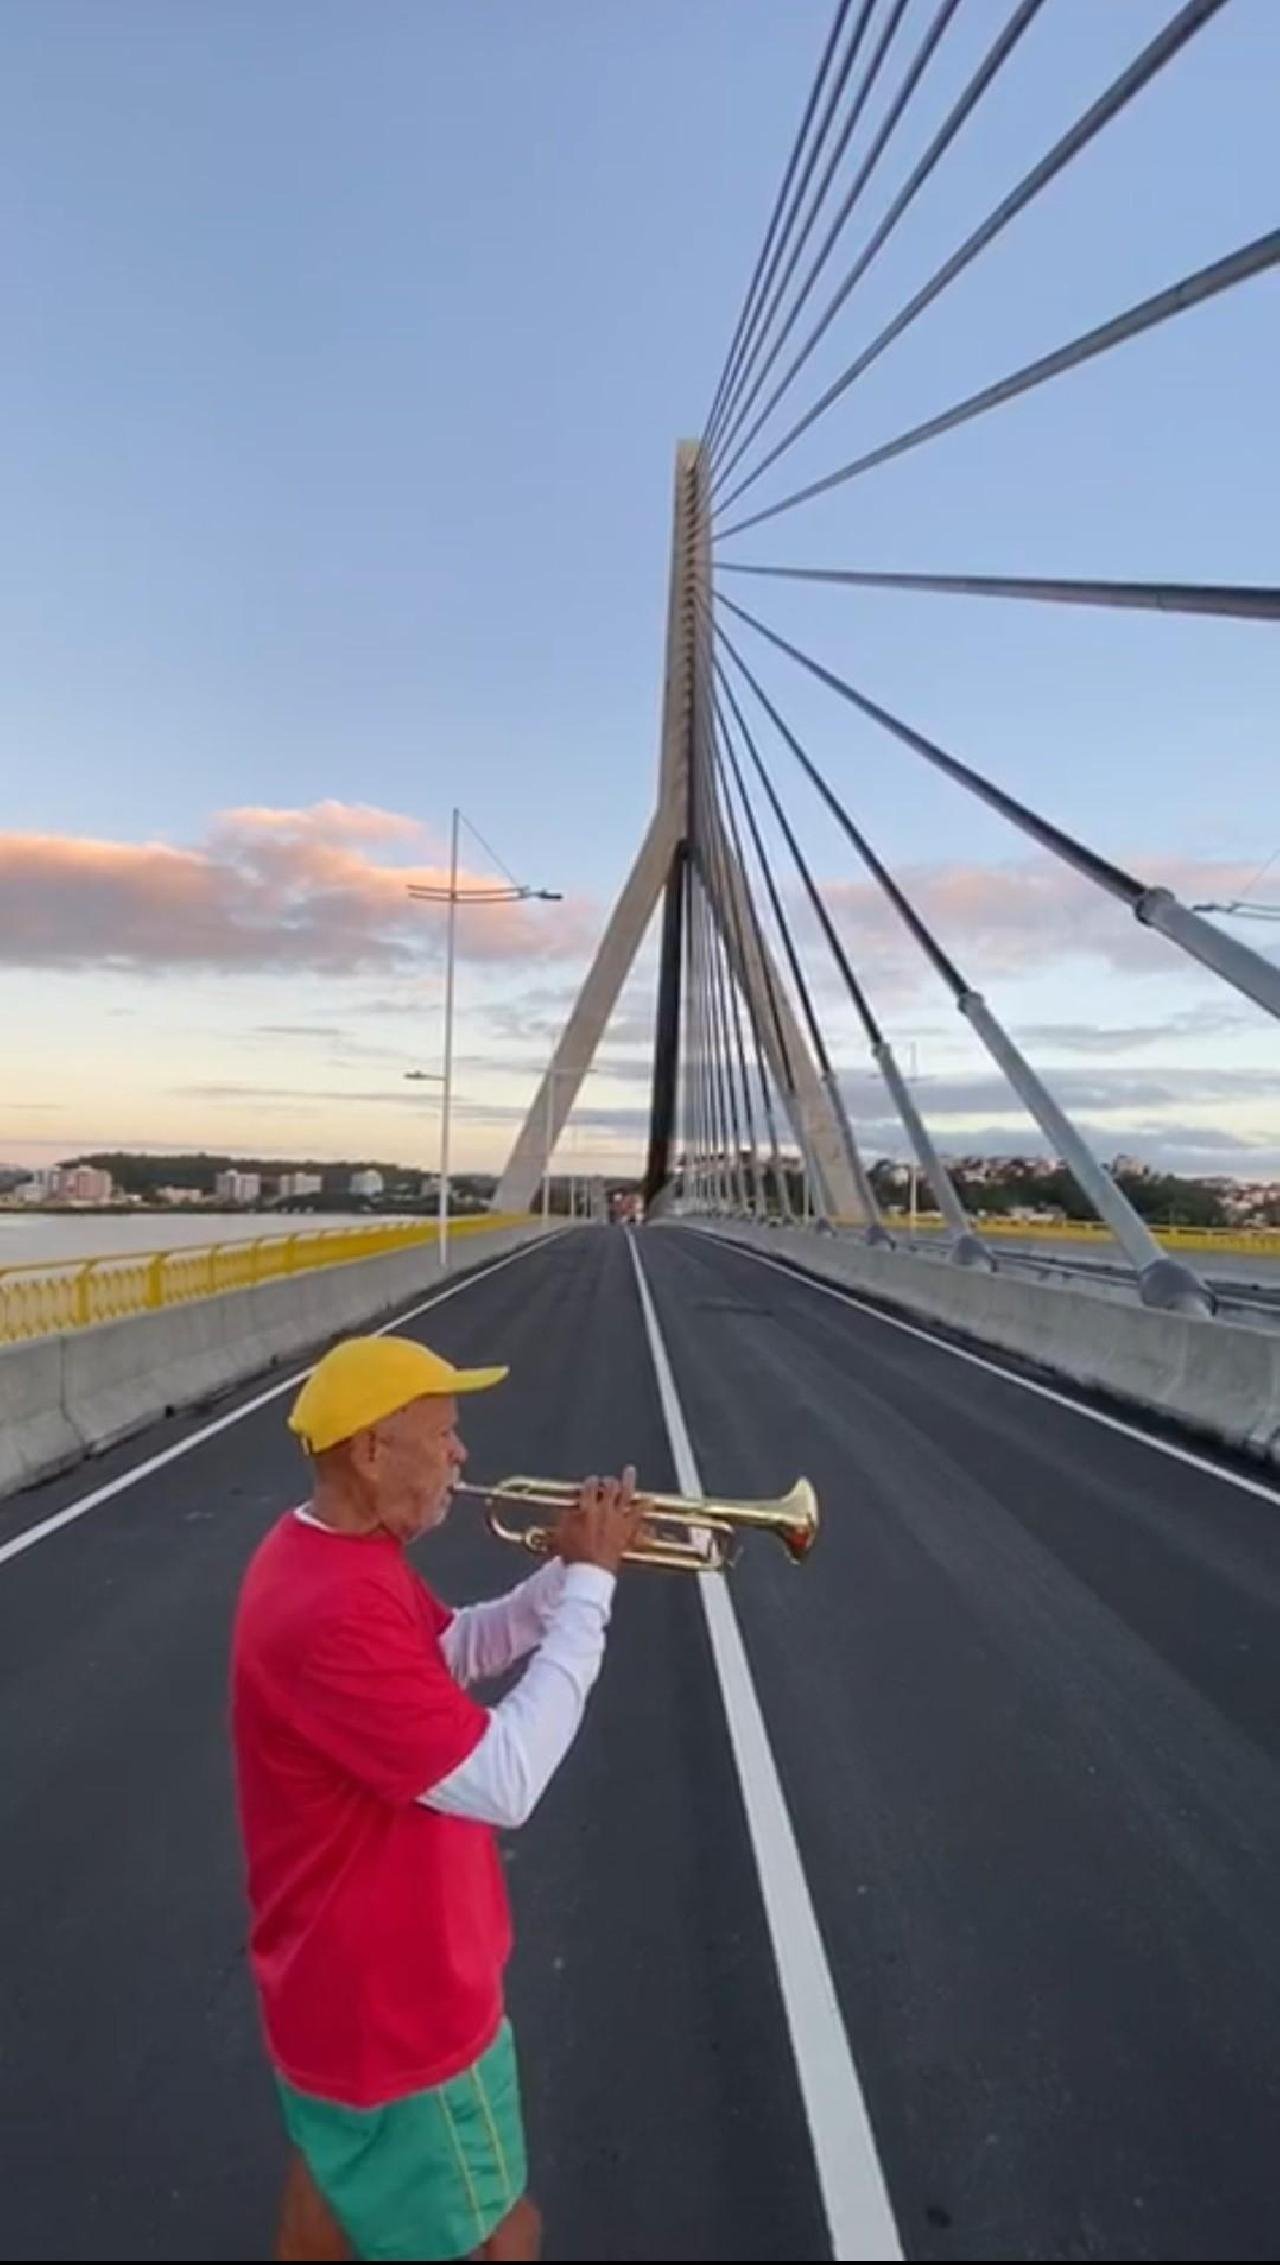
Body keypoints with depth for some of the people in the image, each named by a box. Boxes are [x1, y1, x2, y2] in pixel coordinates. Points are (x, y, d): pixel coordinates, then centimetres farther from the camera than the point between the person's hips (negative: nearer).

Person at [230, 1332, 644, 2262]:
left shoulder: (342, 1556, -4)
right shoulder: (333, 1608, -37)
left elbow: (458, 1649, 8)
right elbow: (507, 1784, -36)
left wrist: (570, 1573, -9)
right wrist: (590, 1583, -30)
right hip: (394, 2000, -9)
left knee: (336, 2175, 30)